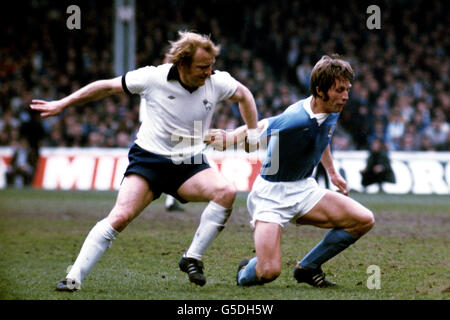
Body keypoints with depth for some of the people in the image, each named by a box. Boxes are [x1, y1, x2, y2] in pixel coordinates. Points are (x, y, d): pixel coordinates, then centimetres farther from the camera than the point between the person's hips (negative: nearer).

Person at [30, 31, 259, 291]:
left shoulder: (217, 82, -6)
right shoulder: (153, 78, -13)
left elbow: (243, 94, 18)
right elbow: (108, 87, 0)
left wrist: (254, 135, 17)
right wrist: (62, 104, 5)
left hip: (190, 164, 3)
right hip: (149, 159, -3)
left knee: (227, 191, -25)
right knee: (121, 216, -22)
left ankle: (192, 258, -12)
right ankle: (74, 278, -16)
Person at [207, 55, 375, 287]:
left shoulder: (332, 111, -1)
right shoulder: (297, 119, -27)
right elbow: (260, 127, -12)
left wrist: (332, 172, 30)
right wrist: (231, 138, -29)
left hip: (304, 190, 8)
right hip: (272, 193, -8)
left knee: (364, 220, -8)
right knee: (269, 272, -23)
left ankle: (307, 267, 9)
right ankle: (245, 273, 18)